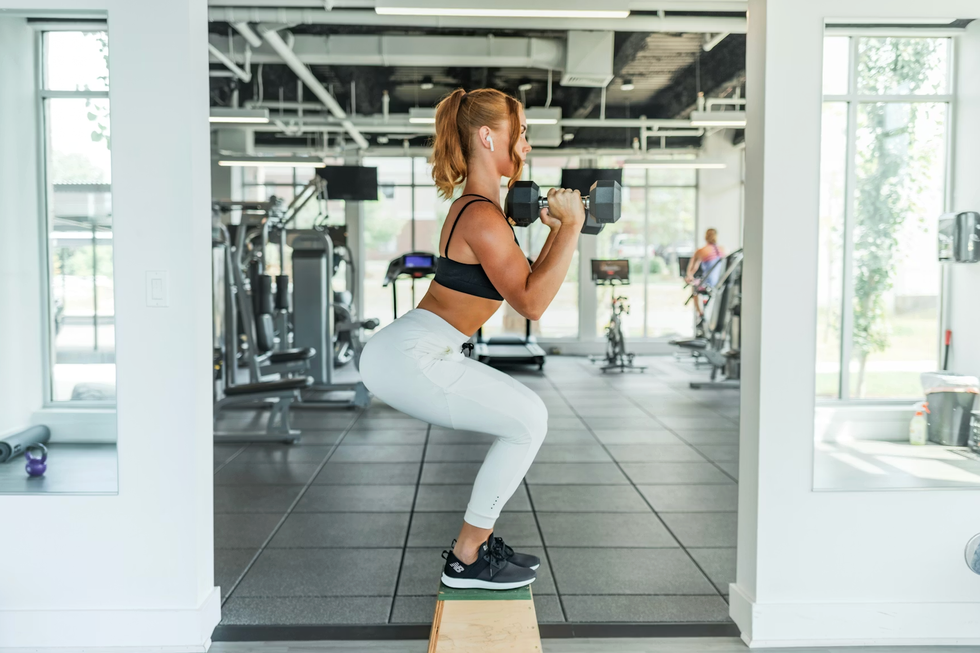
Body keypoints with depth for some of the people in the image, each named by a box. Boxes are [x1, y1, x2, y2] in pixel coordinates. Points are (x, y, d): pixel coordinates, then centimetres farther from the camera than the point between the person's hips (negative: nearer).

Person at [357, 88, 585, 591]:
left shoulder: (477, 207, 16)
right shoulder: (482, 217, -16)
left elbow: (527, 282, 20)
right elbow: (531, 303, -18)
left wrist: (556, 230, 14)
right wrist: (570, 228, -17)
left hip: (419, 354, 10)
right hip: (408, 359, -10)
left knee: (526, 418, 14)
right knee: (528, 420, -7)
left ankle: (476, 543, 21)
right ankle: (465, 561, 3)